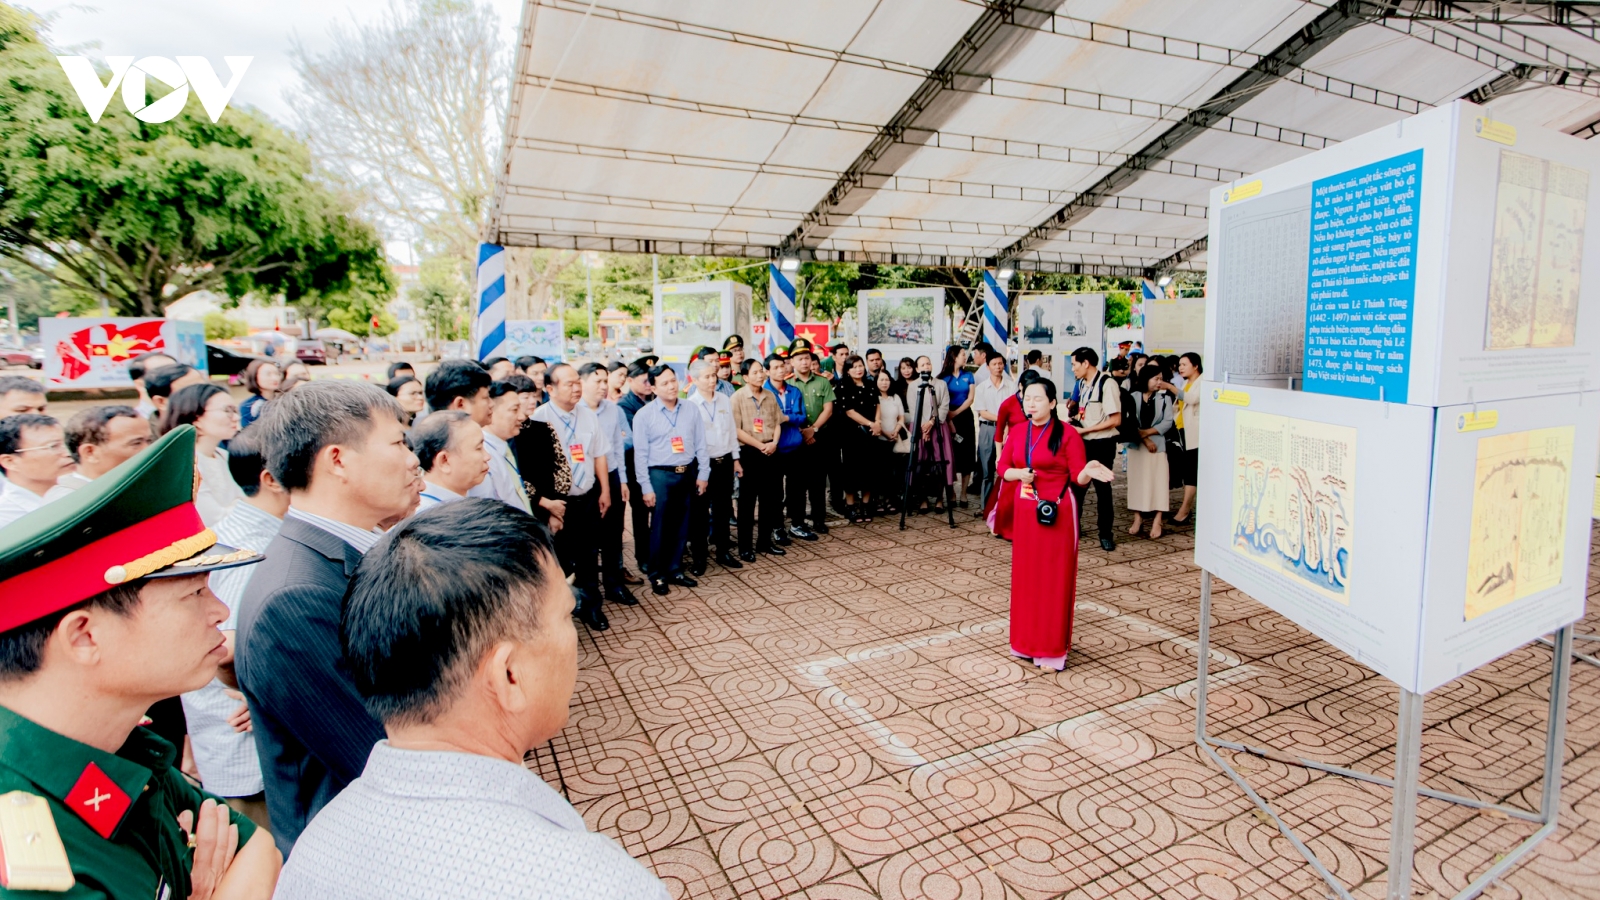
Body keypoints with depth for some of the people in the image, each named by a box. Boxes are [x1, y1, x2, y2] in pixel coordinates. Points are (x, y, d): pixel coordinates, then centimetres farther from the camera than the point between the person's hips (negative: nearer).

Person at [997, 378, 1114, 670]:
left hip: (1056, 512, -5)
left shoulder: (1067, 434, -10)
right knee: (1025, 575, 11)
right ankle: (1026, 640, 25)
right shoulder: (1017, 432, 5)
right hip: (1024, 511, 5)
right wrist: (1018, 473, -11)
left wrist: (1088, 472, -33)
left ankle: (1052, 648, 12)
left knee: (1054, 579, 1)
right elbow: (1003, 467, 9)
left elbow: (1077, 476, -11)